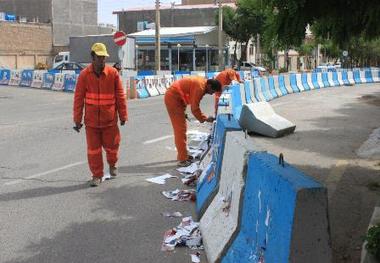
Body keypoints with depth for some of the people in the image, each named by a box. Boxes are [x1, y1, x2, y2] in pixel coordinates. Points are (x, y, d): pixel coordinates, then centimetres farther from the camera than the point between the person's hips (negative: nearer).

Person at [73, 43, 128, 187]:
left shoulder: (113, 73, -4)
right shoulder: (84, 75, -5)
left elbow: (120, 96, 0)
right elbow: (78, 98, -1)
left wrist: (123, 115, 2)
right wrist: (77, 119, -1)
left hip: (110, 119, 0)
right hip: (91, 120, 0)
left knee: (112, 145, 11)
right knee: (93, 149, 4)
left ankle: (112, 164, 41)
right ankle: (97, 175, 19)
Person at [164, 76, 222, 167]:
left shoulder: (202, 83, 7)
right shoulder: (200, 87, -24)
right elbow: (194, 108, -22)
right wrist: (205, 119, -14)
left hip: (176, 98, 11)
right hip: (173, 98, -11)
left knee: (181, 128, 17)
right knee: (180, 129, -9)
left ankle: (183, 154, 27)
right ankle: (182, 159, -7)